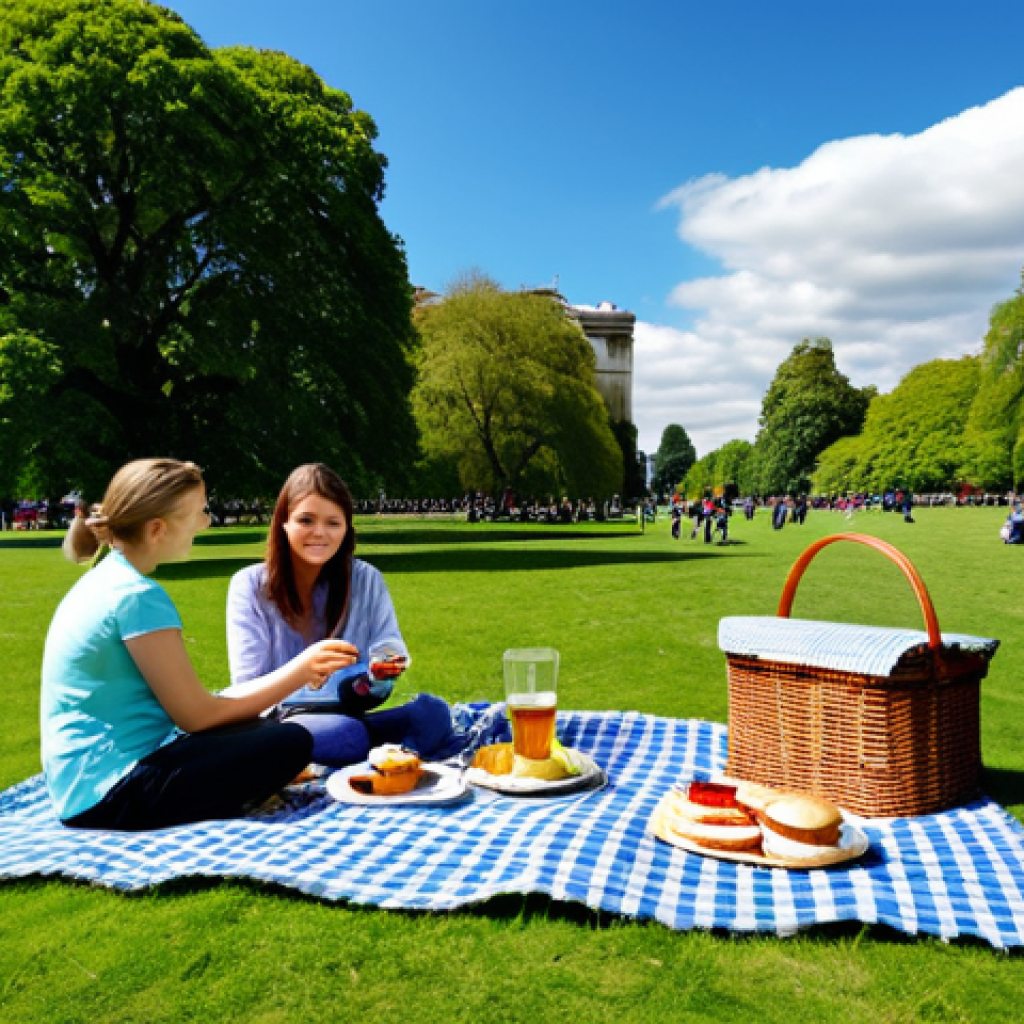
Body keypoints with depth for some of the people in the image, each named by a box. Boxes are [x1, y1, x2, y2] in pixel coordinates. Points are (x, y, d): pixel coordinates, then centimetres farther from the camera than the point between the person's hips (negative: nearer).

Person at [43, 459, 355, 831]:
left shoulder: (108, 578, 9)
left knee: (254, 729, 18)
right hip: (109, 792, -9)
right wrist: (300, 670, -8)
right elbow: (196, 715, -15)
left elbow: (183, 701, 11)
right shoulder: (137, 596, -19)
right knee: (290, 743, -14)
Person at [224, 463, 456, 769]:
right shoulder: (249, 586, -1)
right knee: (348, 734, -35)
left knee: (432, 712, -25)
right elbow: (247, 688, -7)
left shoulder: (367, 580, 6)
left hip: (350, 718, 3)